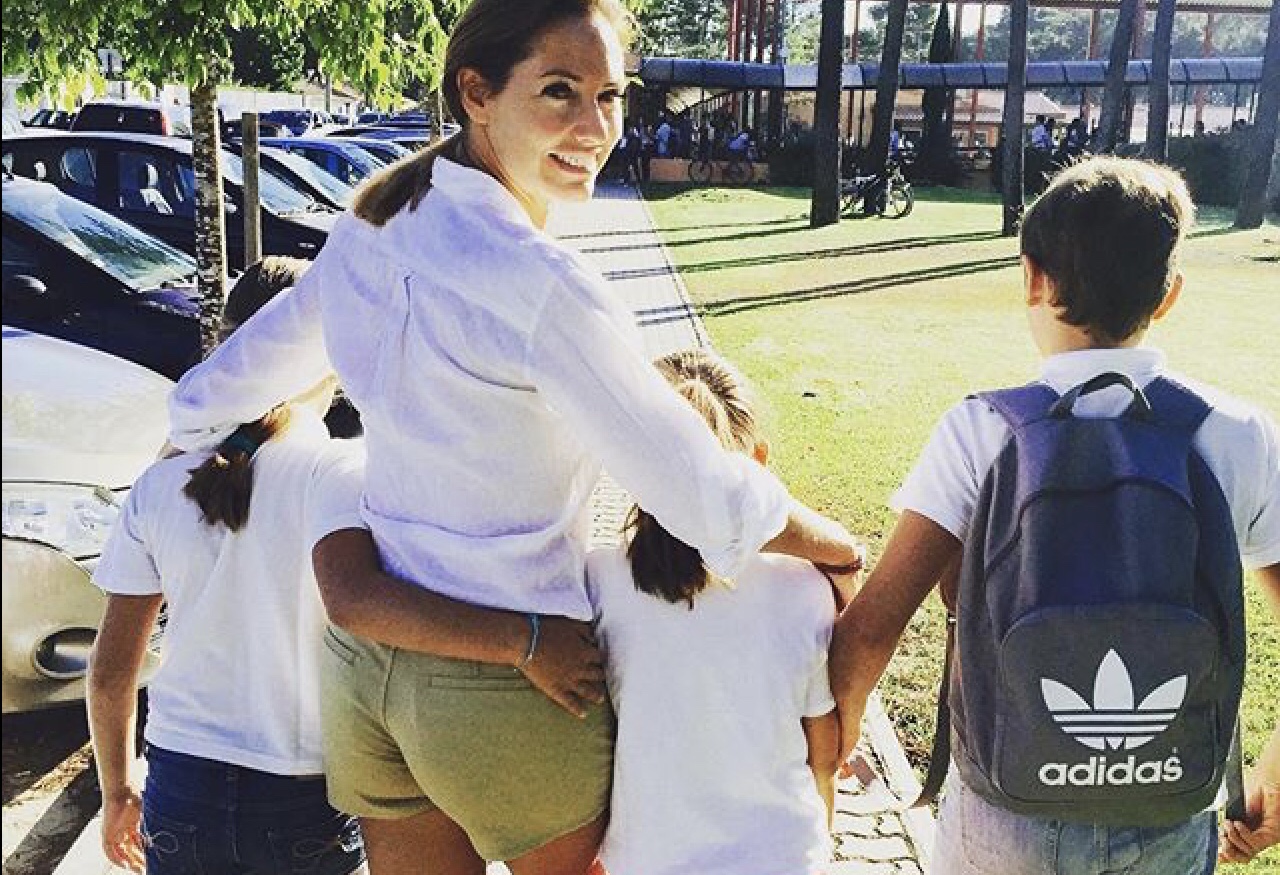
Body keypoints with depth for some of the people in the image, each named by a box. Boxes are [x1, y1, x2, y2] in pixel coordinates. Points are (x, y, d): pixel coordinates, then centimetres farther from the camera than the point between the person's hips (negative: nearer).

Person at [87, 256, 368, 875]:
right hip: (306, 805, -4)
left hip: (179, 789, 4)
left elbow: (109, 674, 3)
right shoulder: (341, 472, -14)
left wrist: (117, 794, 17)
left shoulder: (160, 487, -1)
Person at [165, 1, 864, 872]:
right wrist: (836, 542, -5)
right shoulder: (541, 285, -25)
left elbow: (205, 403, 12)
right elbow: (709, 503, -22)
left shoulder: (372, 235, -1)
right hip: (506, 697, -6)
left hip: (365, 668, 7)